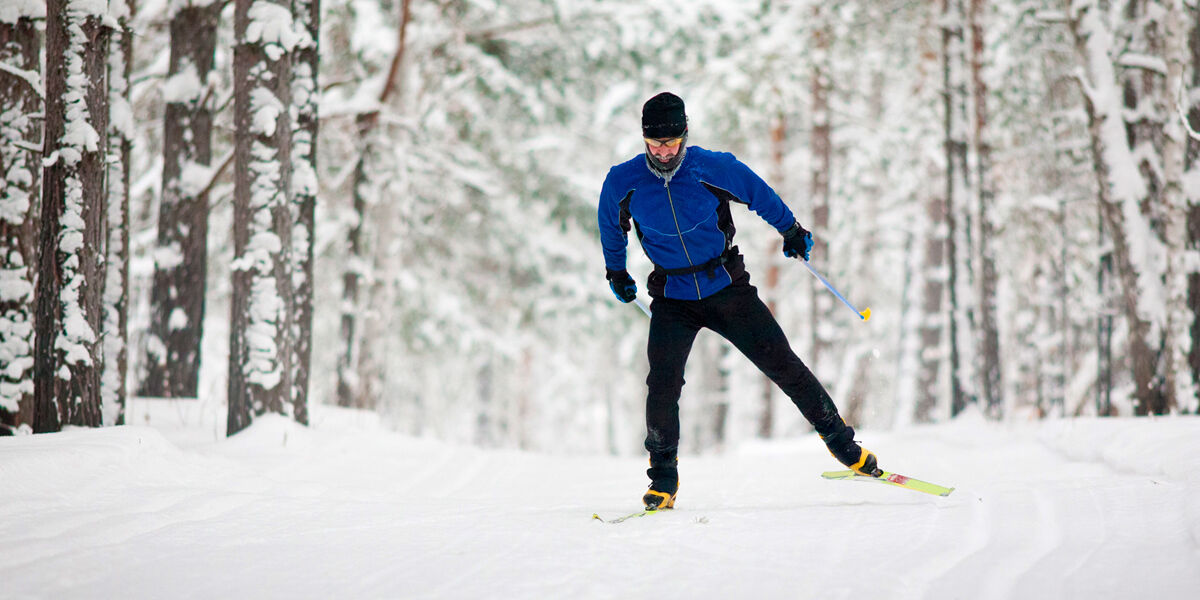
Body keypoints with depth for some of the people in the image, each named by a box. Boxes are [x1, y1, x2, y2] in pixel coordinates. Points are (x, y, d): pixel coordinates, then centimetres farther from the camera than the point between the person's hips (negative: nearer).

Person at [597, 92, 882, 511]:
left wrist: (791, 231, 17)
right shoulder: (623, 183, -11)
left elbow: (759, 193, 4)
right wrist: (616, 272, 23)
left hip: (727, 287, 0)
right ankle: (663, 477, -1)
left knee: (782, 364, -2)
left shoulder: (713, 169, -15)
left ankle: (839, 439, 13)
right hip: (673, 299, 0)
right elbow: (611, 226, 12)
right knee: (662, 382, -17)